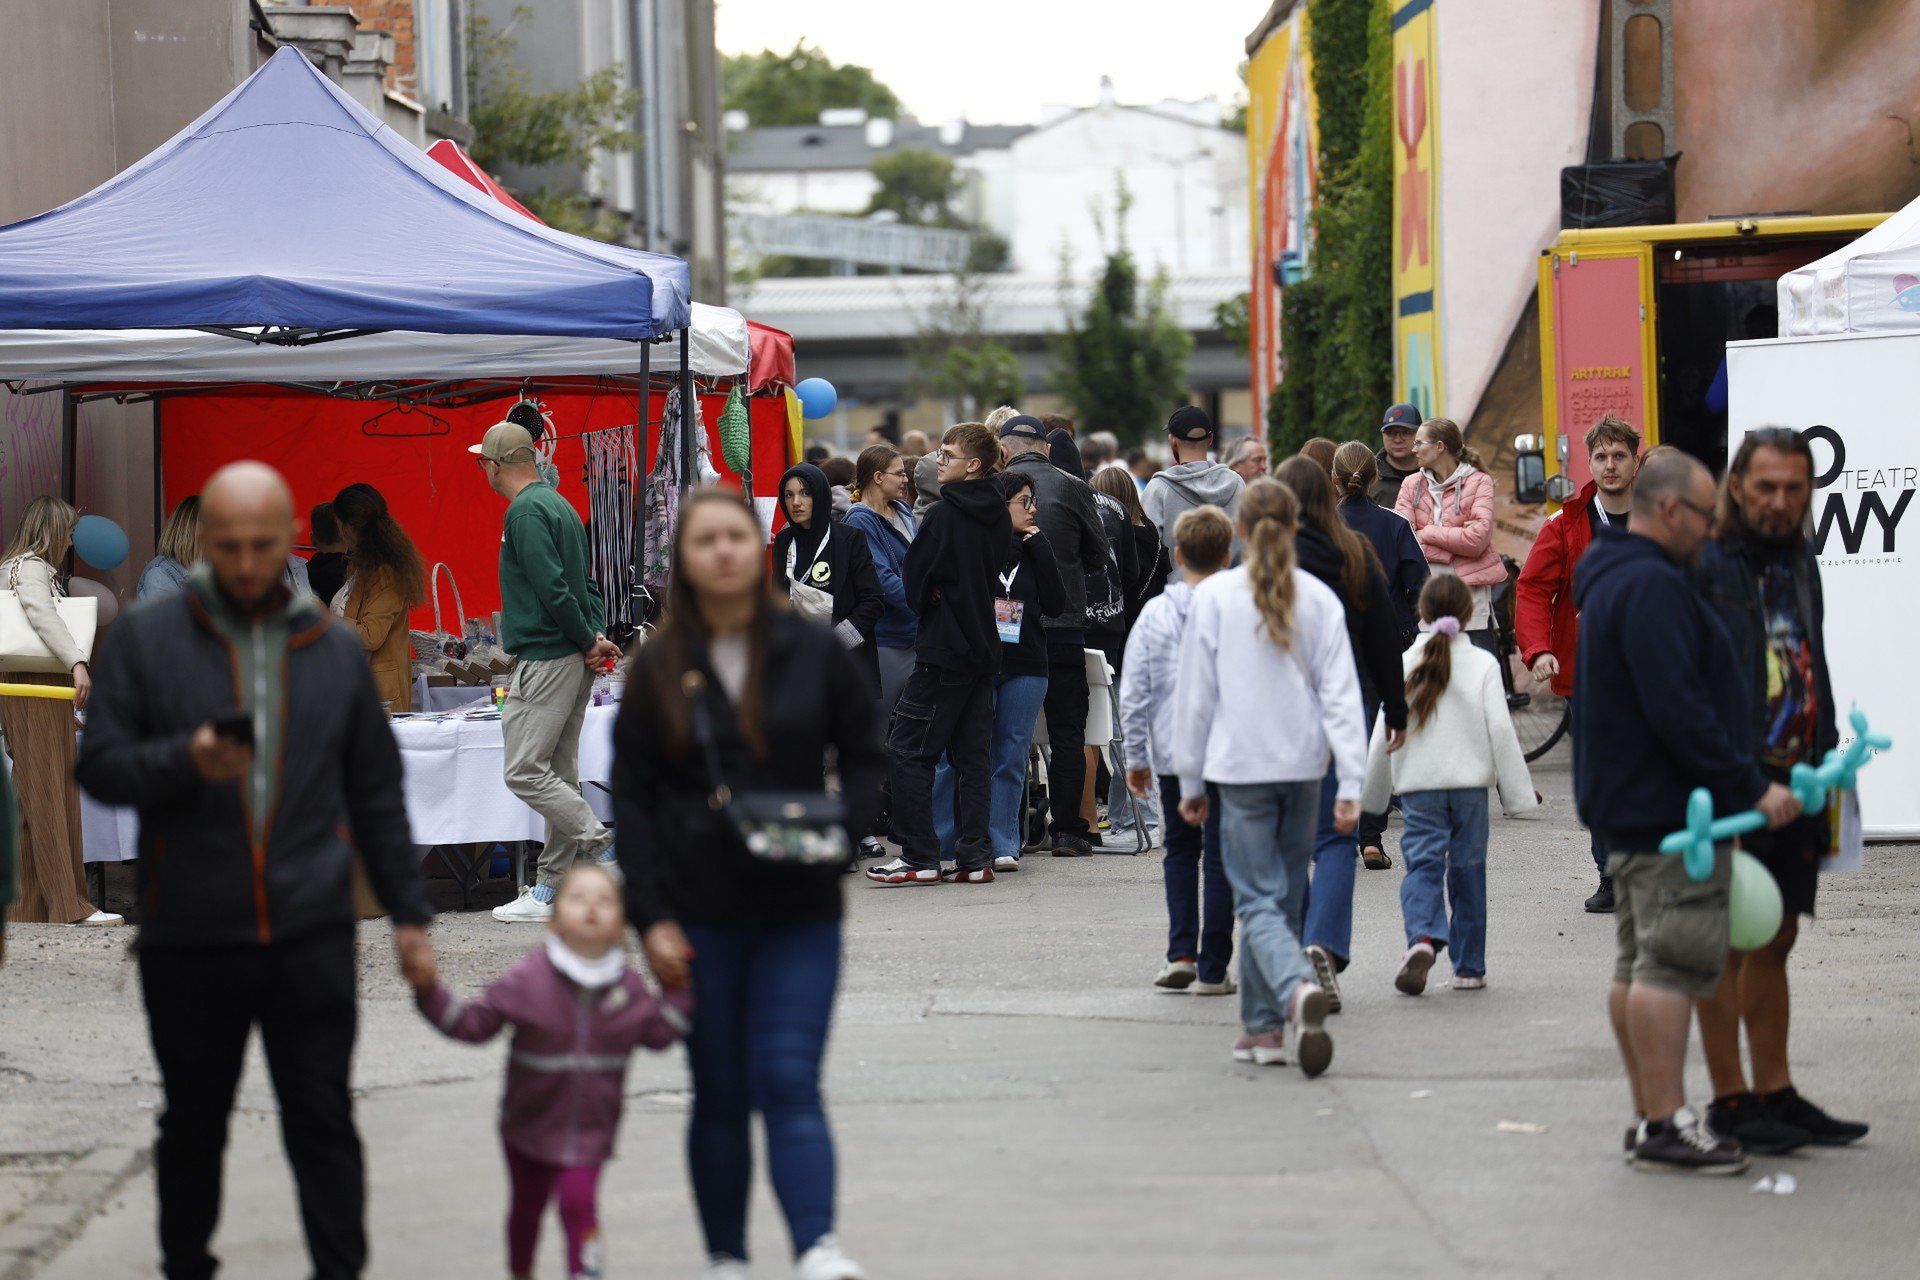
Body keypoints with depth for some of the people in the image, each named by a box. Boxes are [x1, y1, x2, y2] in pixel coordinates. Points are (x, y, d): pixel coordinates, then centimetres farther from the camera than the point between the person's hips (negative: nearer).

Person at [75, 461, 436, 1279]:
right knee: (192, 1128, 11)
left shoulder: (335, 651, 9)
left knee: (323, 1122, -2)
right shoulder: (144, 641, 1)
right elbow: (99, 768, -2)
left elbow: (376, 796, 13)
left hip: (312, 935, 1)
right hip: (189, 937, -1)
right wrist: (186, 760, -20)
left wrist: (408, 913, 10)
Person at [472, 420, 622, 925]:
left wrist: (588, 641, -12)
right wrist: (596, 638, 7)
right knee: (559, 776, 9)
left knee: (525, 772, -9)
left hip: (546, 657, -10)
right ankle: (549, 892, 11)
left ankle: (608, 848, -12)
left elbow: (552, 589, -21)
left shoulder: (526, 511, -14)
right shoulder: (559, 505, 18)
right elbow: (586, 583, 19)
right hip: (574, 662, 10)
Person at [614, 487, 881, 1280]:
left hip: (800, 912, -1)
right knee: (720, 1095, 5)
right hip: (700, 916, 1)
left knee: (790, 1085, -10)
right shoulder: (657, 670, 3)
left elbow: (867, 757, 10)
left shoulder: (813, 653, 3)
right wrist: (651, 917, -6)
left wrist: (840, 828, -11)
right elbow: (631, 799, 3)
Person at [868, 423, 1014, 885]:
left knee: (906, 749, -2)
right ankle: (975, 858, 7)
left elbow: (914, 579, -10)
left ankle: (919, 857, -5)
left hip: (944, 648, -8)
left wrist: (928, 605, 9)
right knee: (973, 756, 10)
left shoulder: (945, 514, -15)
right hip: (985, 648, 8)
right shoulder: (998, 517, 8)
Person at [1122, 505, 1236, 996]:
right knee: (1220, 855, 4)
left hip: (1171, 753, 2)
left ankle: (1181, 953, 4)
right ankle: (1212, 969, 3)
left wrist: (1136, 758, 9)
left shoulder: (1155, 614, -1)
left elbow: (1134, 694, 1)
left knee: (1181, 849, 17)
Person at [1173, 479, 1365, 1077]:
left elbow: (1195, 695, -1)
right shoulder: (1319, 598, 0)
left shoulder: (1214, 596, -5)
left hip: (1241, 768, -3)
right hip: (1303, 765, 3)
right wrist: (1351, 783, -1)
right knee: (1283, 898, 15)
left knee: (1259, 901, -5)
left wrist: (1190, 781, 8)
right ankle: (1263, 1025, 19)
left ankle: (1298, 987, -32)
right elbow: (1341, 694, -2)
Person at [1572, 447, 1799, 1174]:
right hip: (1669, 811, -11)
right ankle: (1667, 1123, -10)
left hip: (1629, 808, 11)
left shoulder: (1610, 581, 17)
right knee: (1672, 964, -10)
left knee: (1638, 965, 12)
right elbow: (1679, 712, -24)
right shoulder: (1652, 587, -17)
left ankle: (1651, 1117, 18)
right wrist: (1752, 788, -20)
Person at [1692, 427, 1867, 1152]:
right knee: (1728, 943, -2)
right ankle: (1730, 1100, 2)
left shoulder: (1802, 566, 14)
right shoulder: (1703, 568, -11)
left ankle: (1775, 1093, 18)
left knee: (1775, 941, 12)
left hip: (1795, 782, 8)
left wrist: (1827, 764, 18)